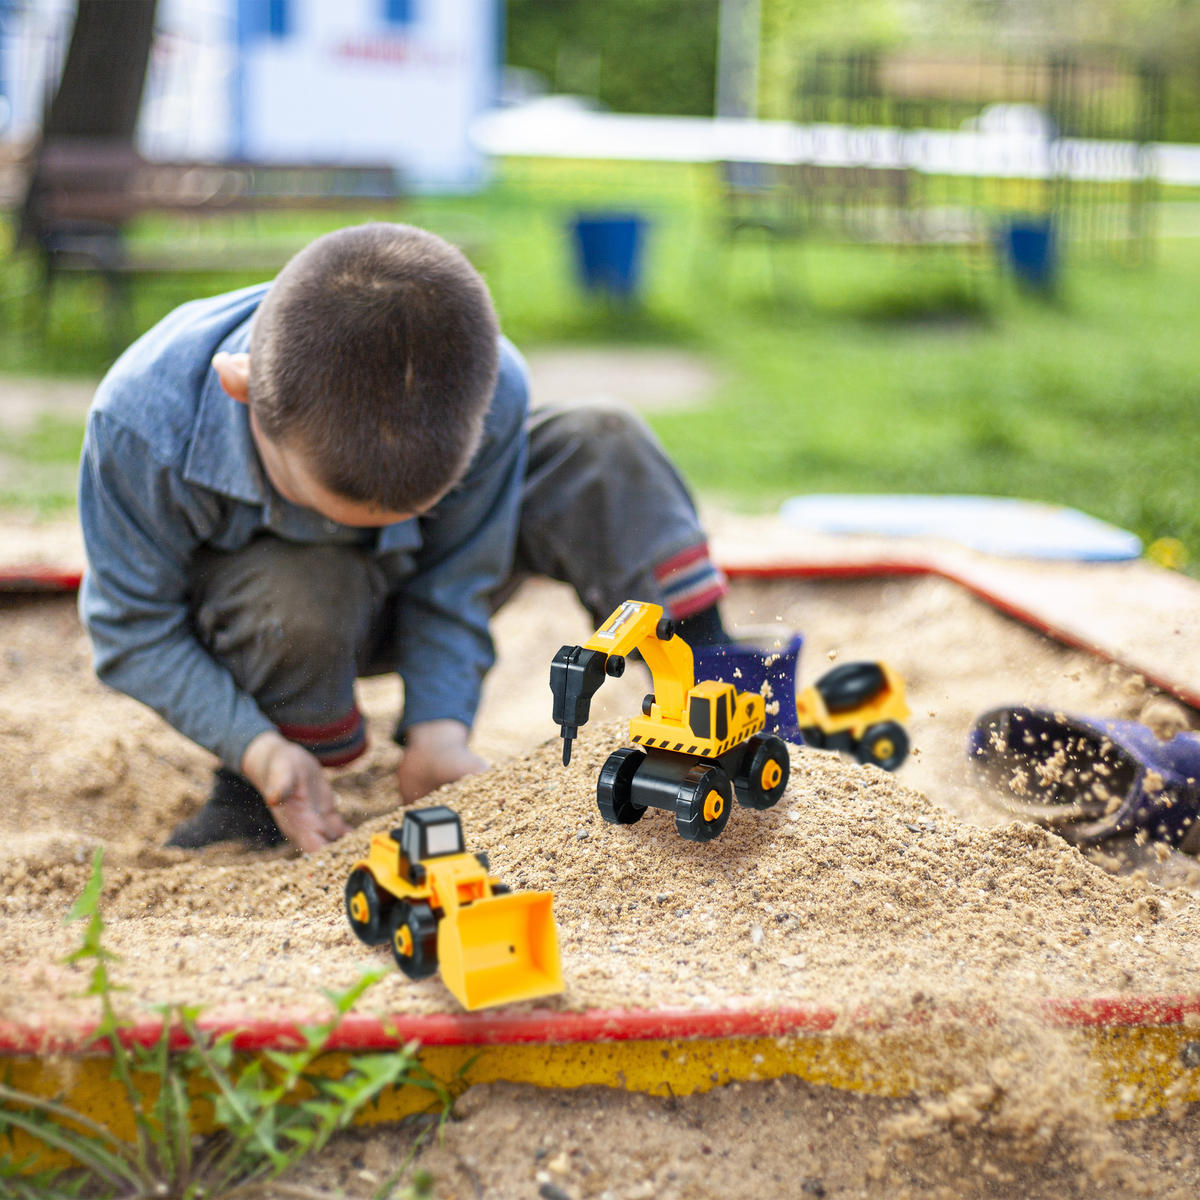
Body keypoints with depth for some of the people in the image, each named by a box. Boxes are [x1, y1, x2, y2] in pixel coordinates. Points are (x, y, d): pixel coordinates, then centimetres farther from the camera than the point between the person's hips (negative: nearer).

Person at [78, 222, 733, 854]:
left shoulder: (489, 394, -32)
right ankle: (256, 791, -12)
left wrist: (438, 731, -27)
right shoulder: (143, 418, -38)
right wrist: (259, 749, -34)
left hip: (395, 596, 2)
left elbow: (453, 585, -17)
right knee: (301, 590, -40)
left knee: (605, 449, -17)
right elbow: (135, 629, -24)